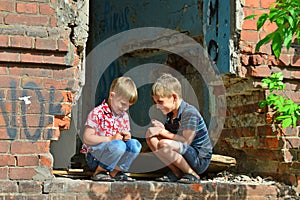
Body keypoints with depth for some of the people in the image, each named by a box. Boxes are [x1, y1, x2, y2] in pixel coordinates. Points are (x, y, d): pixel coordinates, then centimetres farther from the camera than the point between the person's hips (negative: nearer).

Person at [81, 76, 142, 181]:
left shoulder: (124, 116, 11)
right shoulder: (97, 113, -11)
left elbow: (125, 136, 21)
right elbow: (87, 139, -16)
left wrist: (127, 137, -5)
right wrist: (110, 139, -22)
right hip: (94, 157, -6)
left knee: (134, 144, -18)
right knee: (118, 145, -35)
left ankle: (116, 171, -8)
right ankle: (98, 172, -15)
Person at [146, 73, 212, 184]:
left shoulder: (190, 112, -17)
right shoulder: (171, 114, 10)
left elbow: (186, 141, -22)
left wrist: (164, 132, -15)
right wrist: (161, 129, -12)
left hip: (200, 160, -9)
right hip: (185, 154, 9)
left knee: (164, 144, -31)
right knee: (151, 137, -2)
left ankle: (192, 174, -13)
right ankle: (176, 172, -2)